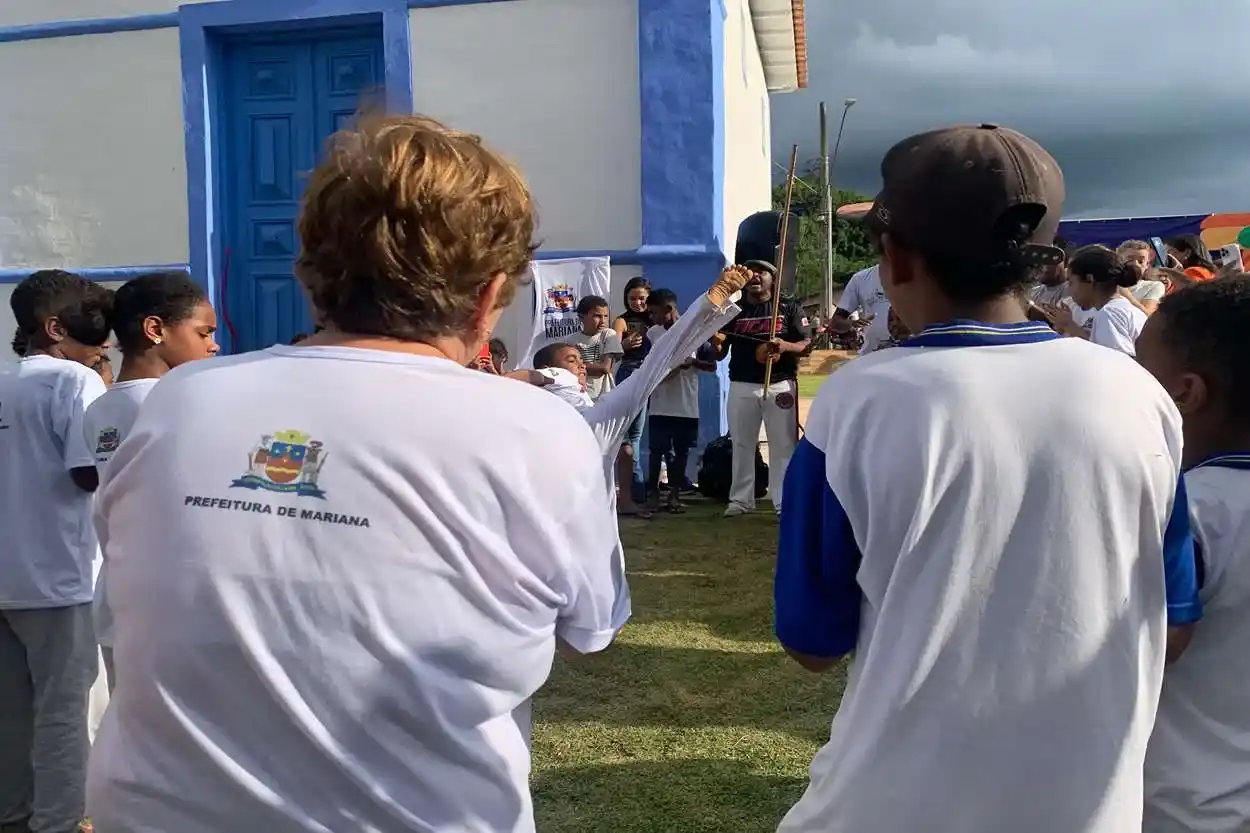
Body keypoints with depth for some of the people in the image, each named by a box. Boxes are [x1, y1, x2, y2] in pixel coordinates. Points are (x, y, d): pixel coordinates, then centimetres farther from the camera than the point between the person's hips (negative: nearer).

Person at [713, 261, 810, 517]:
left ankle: (784, 501, 6)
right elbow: (720, 354, 9)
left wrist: (785, 346, -20)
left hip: (780, 385, -2)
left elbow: (806, 346, 0)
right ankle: (741, 499, 15)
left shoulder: (788, 308, 4)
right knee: (741, 444, 7)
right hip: (742, 386, 2)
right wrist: (716, 343, -15)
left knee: (783, 445, 0)